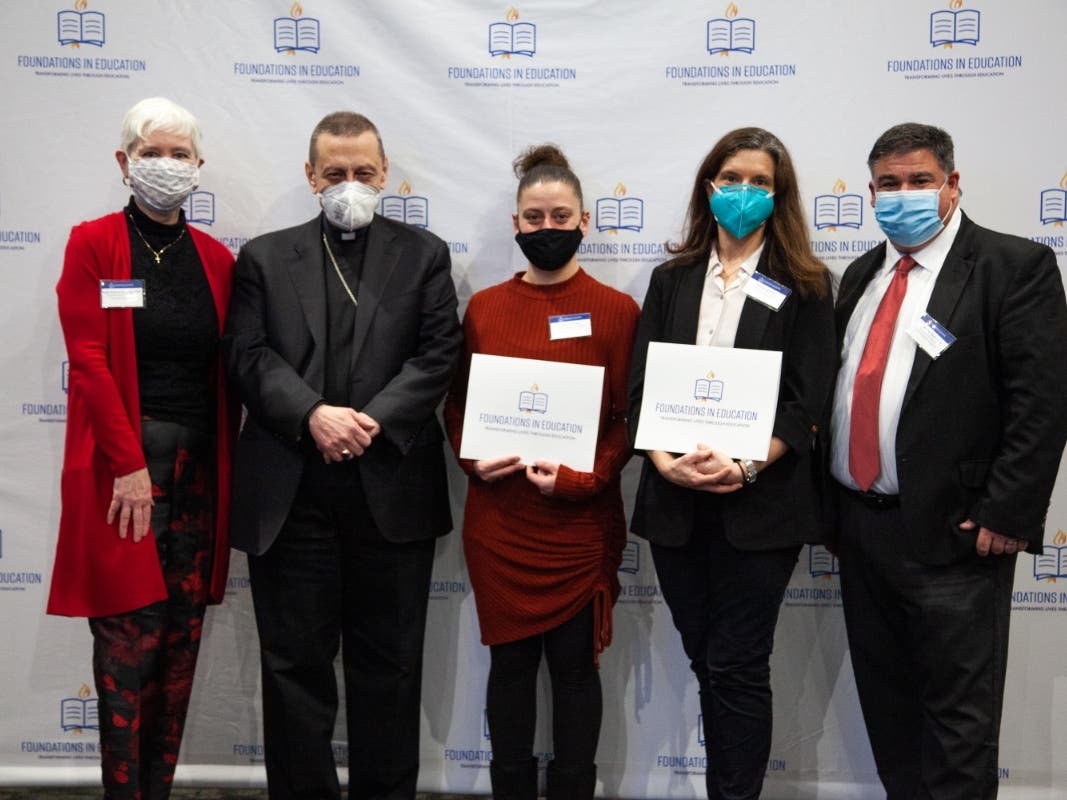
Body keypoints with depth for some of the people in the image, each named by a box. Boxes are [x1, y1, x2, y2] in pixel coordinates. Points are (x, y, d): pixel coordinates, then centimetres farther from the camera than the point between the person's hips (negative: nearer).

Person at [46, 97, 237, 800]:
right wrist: (130, 465, -13)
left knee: (182, 640, 7)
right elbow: (88, 362, -8)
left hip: (199, 465, 4)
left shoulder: (217, 258, 10)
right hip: (122, 462, -4)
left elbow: (227, 371, 10)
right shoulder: (93, 244, -1)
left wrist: (226, 463, 3)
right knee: (130, 641, -3)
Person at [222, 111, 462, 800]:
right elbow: (248, 355, 0)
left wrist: (374, 419, -14)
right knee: (294, 659, 8)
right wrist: (312, 414, -16)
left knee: (389, 663, 9)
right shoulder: (265, 257, 11)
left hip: (391, 487, 0)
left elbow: (439, 355, -1)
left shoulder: (424, 255, 9)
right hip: (290, 491, 1)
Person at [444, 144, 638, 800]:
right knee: (510, 660, 11)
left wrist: (579, 478, -15)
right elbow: (458, 406, 12)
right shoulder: (484, 308, 7)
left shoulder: (617, 310, -1)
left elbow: (630, 418, -2)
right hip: (498, 519, 2)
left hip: (581, 520, -2)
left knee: (575, 662, 8)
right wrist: (472, 461, -7)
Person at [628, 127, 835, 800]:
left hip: (760, 503, -3)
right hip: (674, 501, 4)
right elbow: (640, 386, 5)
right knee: (705, 660, 13)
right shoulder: (672, 280, 11)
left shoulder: (805, 285, 1)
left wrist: (743, 467, -19)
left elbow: (808, 401, -6)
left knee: (738, 666, 0)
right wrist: (665, 460, -11)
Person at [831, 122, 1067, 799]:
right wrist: (830, 502, 8)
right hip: (859, 526, 7)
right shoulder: (863, 275, 14)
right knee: (885, 702, 18)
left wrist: (1006, 516, -17)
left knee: (958, 718, 2)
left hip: (951, 535, -6)